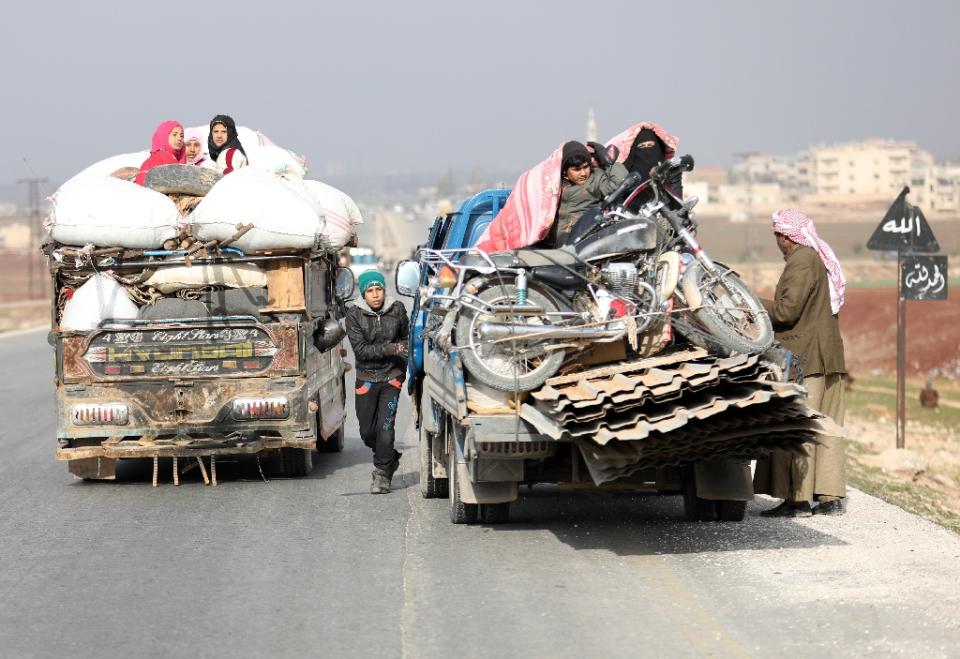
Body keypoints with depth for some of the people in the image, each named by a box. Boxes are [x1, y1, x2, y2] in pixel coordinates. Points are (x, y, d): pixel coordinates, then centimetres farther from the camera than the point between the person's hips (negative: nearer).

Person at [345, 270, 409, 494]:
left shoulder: (397, 310, -4)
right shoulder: (354, 314, -8)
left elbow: (406, 337, 15)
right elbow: (361, 349, -12)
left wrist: (403, 365, 1)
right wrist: (389, 349, -21)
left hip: (391, 377, -1)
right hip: (366, 378, 1)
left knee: (385, 427, -11)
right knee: (367, 431, 8)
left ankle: (382, 474, 1)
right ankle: (390, 459, 35)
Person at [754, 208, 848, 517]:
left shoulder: (801, 262, -13)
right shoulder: (823, 260, 18)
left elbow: (787, 310, -19)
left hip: (803, 358, -10)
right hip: (828, 356, 10)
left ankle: (798, 498, -8)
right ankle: (831, 497, 10)